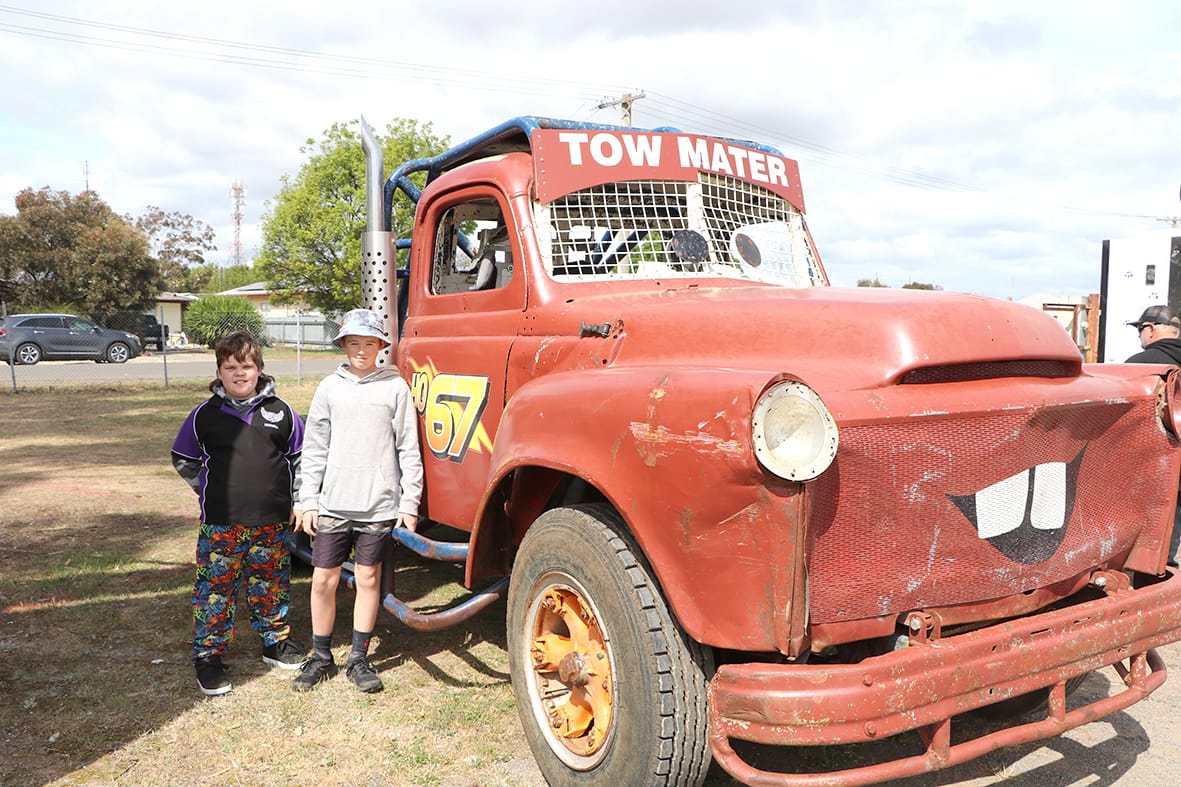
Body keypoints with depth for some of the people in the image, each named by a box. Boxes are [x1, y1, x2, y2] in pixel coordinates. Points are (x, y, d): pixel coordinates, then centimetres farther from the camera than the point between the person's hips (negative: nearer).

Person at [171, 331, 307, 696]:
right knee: (215, 590, 3)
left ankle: (276, 642, 32)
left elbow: (300, 457, 13)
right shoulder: (206, 414, 1)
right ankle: (208, 658, 17)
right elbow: (183, 460, 12)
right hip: (221, 524, -1)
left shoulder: (281, 412, 3)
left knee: (272, 587, 14)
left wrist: (294, 500, 9)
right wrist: (211, 493, 7)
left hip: (272, 522, 1)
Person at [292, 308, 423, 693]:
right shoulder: (329, 388, 5)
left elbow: (408, 449, 1)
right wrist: (307, 501, 4)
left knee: (368, 578, 8)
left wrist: (410, 502, -1)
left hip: (378, 504, -1)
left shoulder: (395, 387, 1)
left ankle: (359, 659, 21)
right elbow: (313, 449, 8)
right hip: (332, 503, 2)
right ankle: (321, 658, 23)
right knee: (324, 580, 6)